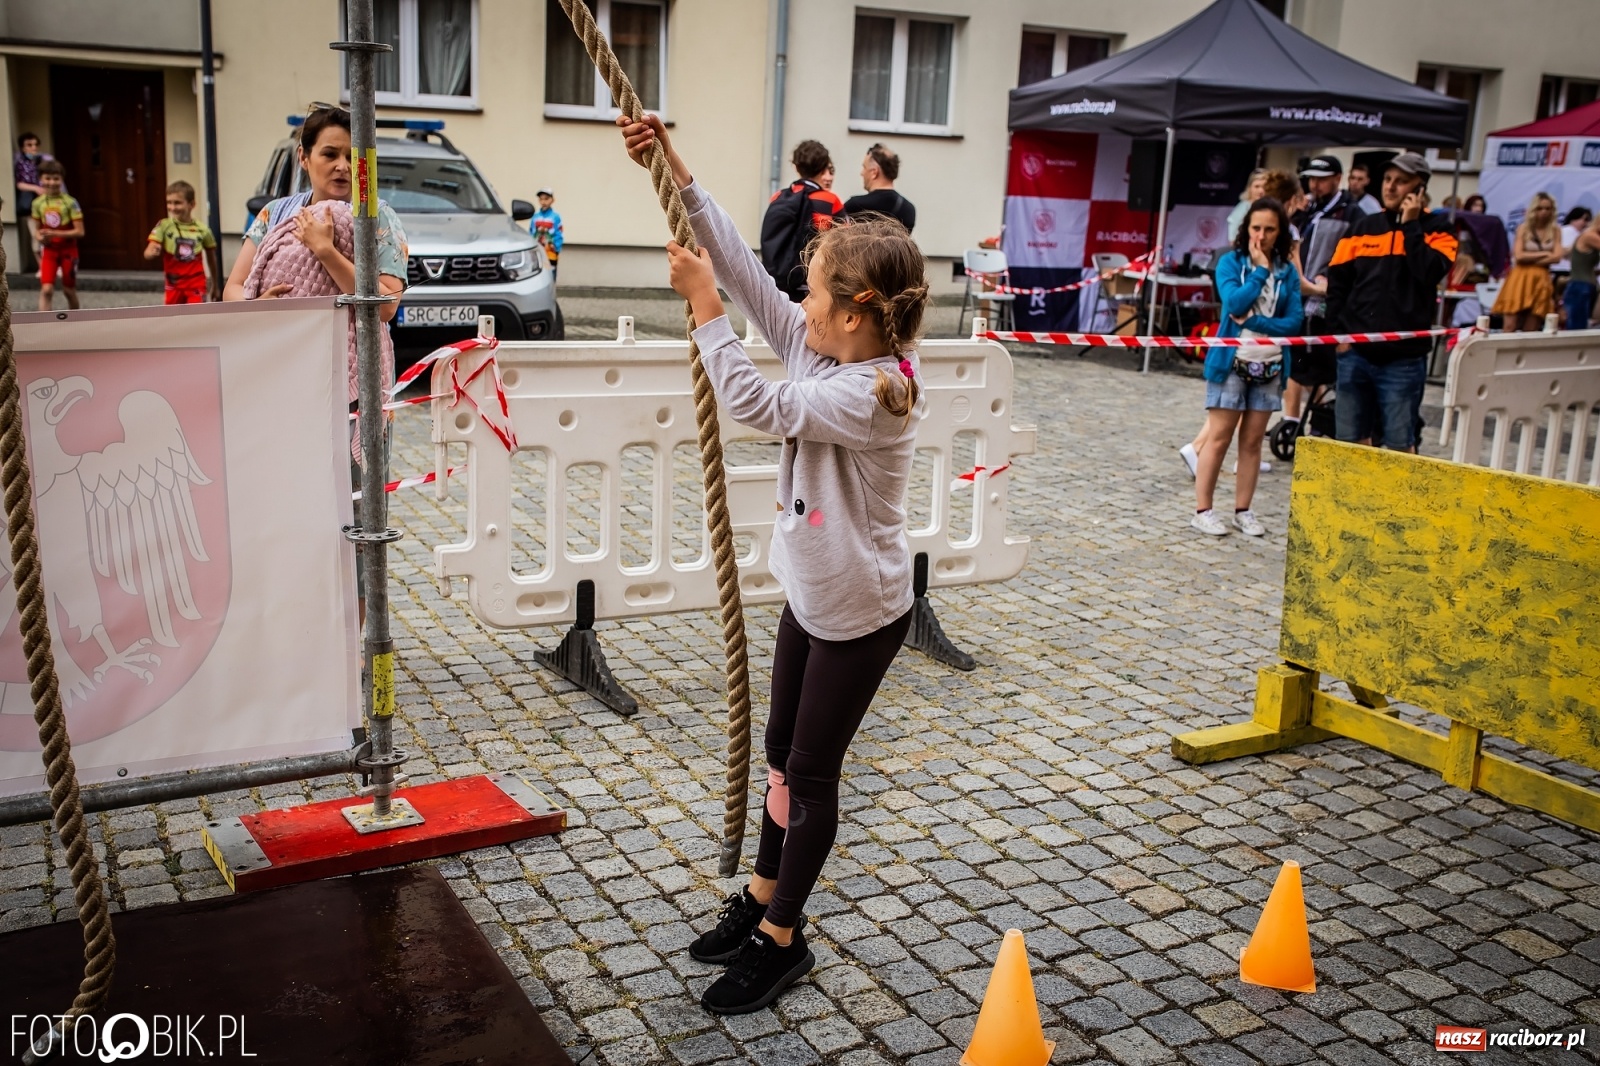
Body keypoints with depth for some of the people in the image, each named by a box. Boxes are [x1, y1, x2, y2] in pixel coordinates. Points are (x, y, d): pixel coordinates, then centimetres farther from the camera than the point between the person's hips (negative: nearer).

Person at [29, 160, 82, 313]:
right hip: (49, 250, 2)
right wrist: (39, 237, -14)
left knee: (69, 290, 10)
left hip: (68, 251, -2)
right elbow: (36, 228, 10)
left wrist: (55, 234, -25)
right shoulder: (37, 203, -1)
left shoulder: (70, 203, -12)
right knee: (46, 289, -11)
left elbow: (79, 231, -15)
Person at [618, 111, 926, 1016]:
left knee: (812, 773, 5)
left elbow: (758, 405, -33)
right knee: (783, 755, 20)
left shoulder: (872, 394, -29)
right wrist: (677, 173, -8)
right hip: (811, 594, 9)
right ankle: (766, 896, 38)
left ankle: (782, 940, 22)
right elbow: (746, 269, -4)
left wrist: (704, 306, -24)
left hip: (861, 613, -8)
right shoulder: (826, 347, -5)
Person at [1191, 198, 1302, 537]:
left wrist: (1252, 321, -14)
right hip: (1231, 362, -3)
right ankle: (1202, 510, 6)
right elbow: (1235, 302, -18)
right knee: (1219, 438, -1)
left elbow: (1293, 322, -2)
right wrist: (1261, 270, -11)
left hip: (1270, 366, 3)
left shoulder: (1288, 271, 5)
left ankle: (1243, 510, 16)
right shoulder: (1231, 261, -2)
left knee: (1252, 441, 8)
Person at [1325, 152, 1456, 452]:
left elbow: (1430, 272, -16)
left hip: (1403, 357, -3)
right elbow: (1337, 282, 12)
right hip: (1355, 353, 3)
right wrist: (1339, 331, 2)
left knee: (1399, 445, 0)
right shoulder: (1364, 228, 11)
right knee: (1350, 441, 9)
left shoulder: (1436, 230, 3)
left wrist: (1410, 225, -9)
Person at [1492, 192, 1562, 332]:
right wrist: (1544, 254, -4)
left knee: (1531, 330, 3)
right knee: (1511, 327, -9)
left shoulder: (1555, 230, 8)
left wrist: (1530, 259, -7)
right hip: (1521, 279, -2)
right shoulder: (1523, 228, 2)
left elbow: (1557, 257, -2)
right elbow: (1519, 256, -8)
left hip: (1542, 281, 2)